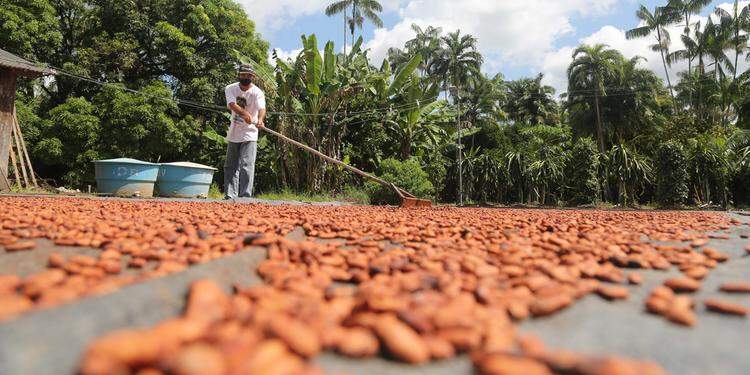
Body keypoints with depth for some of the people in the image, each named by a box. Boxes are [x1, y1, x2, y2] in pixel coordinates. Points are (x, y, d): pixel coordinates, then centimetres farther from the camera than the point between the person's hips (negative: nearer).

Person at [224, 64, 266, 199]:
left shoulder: (257, 92, -12)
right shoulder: (230, 89, -4)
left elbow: (262, 108, -31)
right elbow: (232, 104, -23)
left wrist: (260, 119, -54)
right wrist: (245, 113, -44)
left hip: (250, 134, -4)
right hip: (233, 133, 4)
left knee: (247, 166, -13)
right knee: (230, 166, 10)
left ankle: (245, 196, -11)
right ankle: (230, 195, 21)